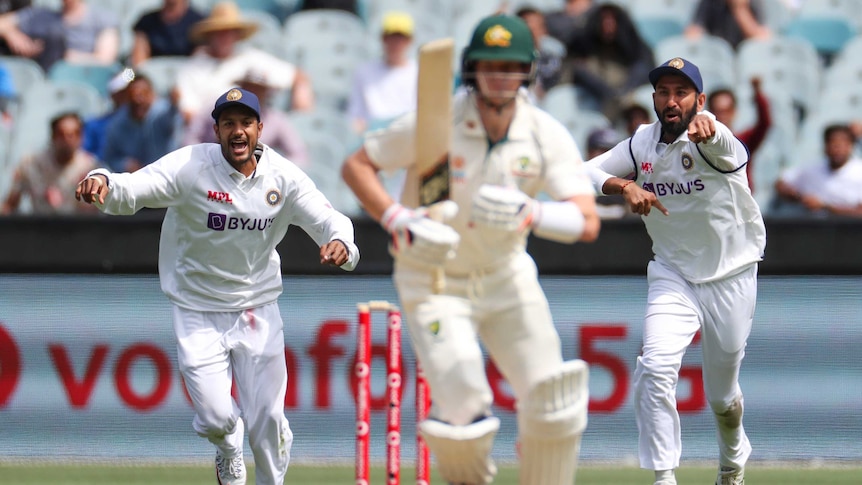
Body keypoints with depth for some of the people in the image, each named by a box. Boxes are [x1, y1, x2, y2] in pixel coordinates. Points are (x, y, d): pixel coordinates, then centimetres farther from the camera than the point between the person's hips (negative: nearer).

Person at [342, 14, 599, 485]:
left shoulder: (547, 135, -11)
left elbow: (587, 222, -19)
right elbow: (355, 165, -7)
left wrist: (530, 214, -38)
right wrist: (397, 220, -23)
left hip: (508, 277, 3)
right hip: (434, 282, -3)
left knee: (552, 405, -9)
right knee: (463, 411, -18)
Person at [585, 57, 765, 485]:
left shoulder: (712, 142, -21)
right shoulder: (644, 143, -5)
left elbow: (719, 144, -46)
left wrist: (706, 128, -71)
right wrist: (625, 186, -27)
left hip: (731, 277, -3)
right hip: (672, 276, 3)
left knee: (722, 392, 11)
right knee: (656, 368, -21)